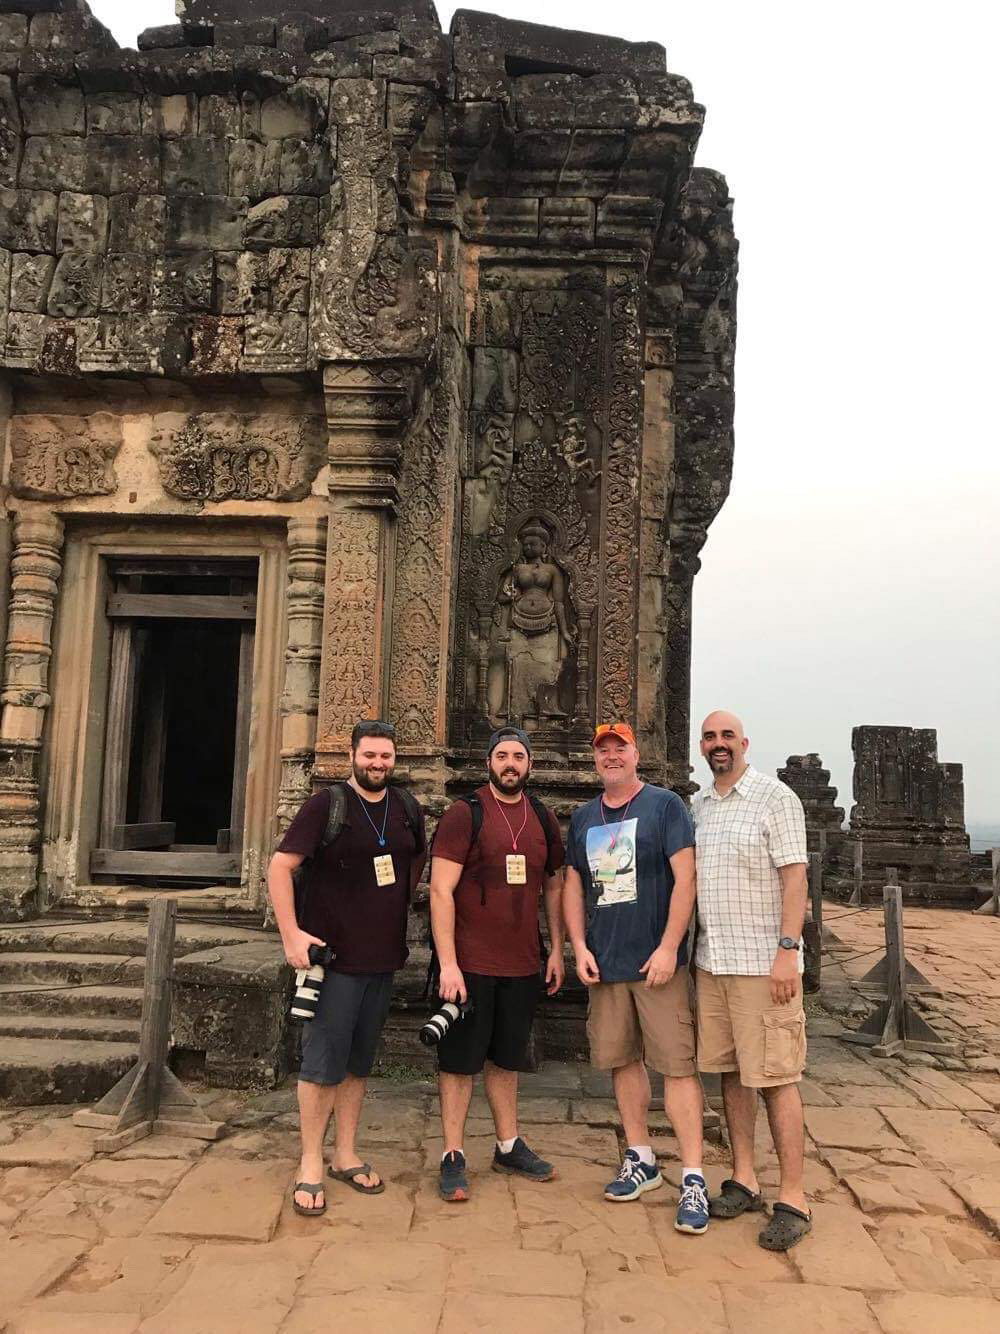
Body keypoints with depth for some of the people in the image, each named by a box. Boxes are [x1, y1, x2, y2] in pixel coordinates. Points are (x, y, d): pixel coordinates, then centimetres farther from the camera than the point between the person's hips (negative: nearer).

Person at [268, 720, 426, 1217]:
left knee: (359, 1062, 15)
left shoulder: (407, 809, 6)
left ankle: (345, 1156, 29)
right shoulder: (326, 805, -10)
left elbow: (418, 858, 25)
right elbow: (279, 867, -12)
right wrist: (291, 934, -18)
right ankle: (310, 1167, 15)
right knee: (323, 1063, 1)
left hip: (384, 956, 5)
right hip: (333, 954, -5)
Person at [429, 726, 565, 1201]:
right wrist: (447, 963, -18)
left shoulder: (543, 820, 7)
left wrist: (556, 949, 10)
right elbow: (441, 890, -14)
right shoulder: (464, 814, -10)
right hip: (469, 962, -5)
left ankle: (509, 1147, 32)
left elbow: (554, 886, 16)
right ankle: (453, 1157, 17)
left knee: (506, 1058, 18)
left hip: (522, 964, 5)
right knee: (460, 1060, 5)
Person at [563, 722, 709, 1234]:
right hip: (604, 963, 5)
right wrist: (580, 947, 3)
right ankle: (640, 1159, 28)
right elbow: (572, 885, 14)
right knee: (622, 1061, 13)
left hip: (656, 961, -5)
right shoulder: (583, 817, 12)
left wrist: (668, 948, -15)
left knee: (677, 1065, -4)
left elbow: (685, 877, -10)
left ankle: (693, 1178, 4)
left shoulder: (664, 804, -4)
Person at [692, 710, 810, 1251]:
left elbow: (794, 877, -10)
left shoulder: (775, 797, -6)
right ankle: (744, 1180, 23)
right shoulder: (696, 806, 12)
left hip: (763, 963, -6)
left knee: (774, 1078, -3)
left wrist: (788, 949, -18)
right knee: (730, 1073, 11)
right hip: (711, 962, 6)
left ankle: (792, 1199, 7)